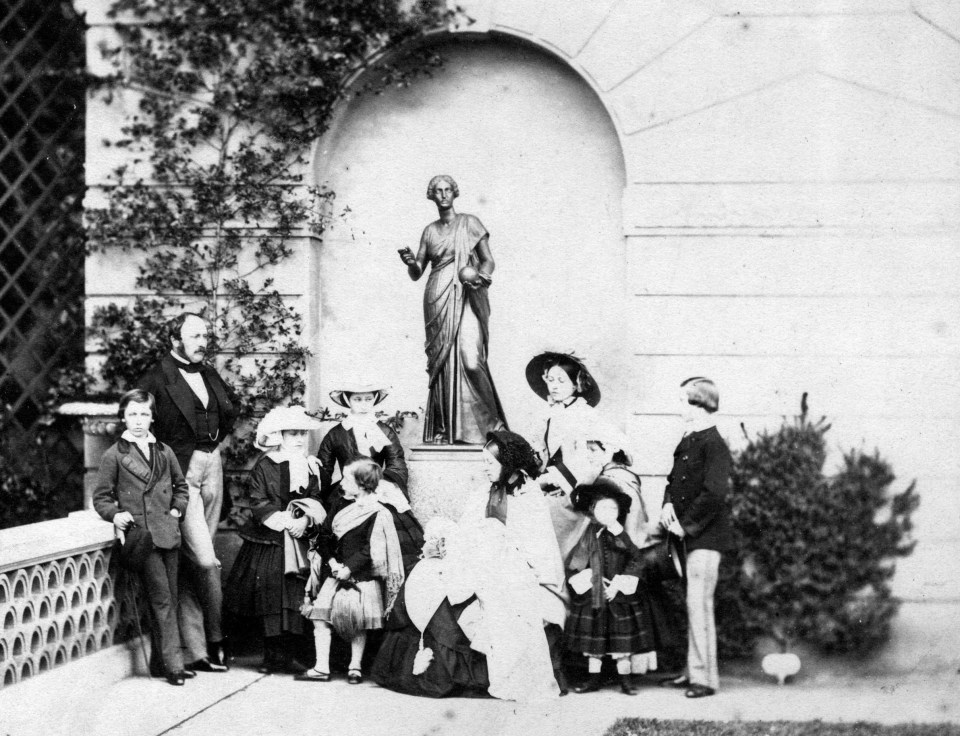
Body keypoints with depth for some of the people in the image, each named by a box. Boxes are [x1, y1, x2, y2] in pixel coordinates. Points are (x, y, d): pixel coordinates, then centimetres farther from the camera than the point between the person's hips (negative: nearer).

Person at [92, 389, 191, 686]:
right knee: (162, 600, -9)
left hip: (168, 535, 5)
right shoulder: (114, 455, 1)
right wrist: (114, 515, -13)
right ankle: (173, 664, -6)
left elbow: (181, 486, 24)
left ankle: (160, 663, 16)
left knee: (169, 599, 7)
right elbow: (101, 497, 4)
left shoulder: (164, 452, 13)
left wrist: (177, 509, 8)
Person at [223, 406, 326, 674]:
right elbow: (258, 503, -7)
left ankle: (283, 656, 7)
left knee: (294, 599, 1)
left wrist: (305, 521, -13)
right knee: (270, 597, -1)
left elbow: (315, 501, 6)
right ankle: (274, 655, 8)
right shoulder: (263, 466, -3)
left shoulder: (308, 467, 10)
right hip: (268, 541, -3)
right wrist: (283, 521, -16)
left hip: (298, 544, 4)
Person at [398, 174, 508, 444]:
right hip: (437, 300, 3)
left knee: (470, 359, -18)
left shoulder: (469, 223, 8)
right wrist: (410, 262, -8)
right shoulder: (429, 231, 16)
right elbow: (416, 274, 15)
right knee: (442, 361, -4)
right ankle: (444, 429, -4)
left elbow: (488, 260, 6)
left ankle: (489, 420, -5)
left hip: (465, 298, -3)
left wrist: (480, 277, -15)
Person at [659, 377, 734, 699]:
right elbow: (674, 480, 21)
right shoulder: (686, 442, 14)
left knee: (698, 602, -8)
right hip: (686, 536, 9)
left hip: (706, 538, -9)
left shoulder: (714, 445, -14)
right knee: (691, 603, 12)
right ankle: (692, 670, 19)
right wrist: (668, 505, 2)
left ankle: (705, 677, -3)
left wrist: (686, 524, -16)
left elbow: (713, 494, -21)